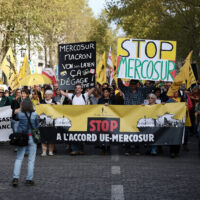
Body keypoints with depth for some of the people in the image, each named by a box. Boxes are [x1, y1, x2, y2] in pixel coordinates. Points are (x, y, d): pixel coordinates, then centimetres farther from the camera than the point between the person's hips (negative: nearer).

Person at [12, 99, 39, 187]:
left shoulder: (19, 114, -6)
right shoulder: (35, 115, -7)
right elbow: (37, 127, 2)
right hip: (32, 137, -1)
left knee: (19, 158, 8)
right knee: (31, 159, 6)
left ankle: (15, 178, -3)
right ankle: (29, 179, 8)